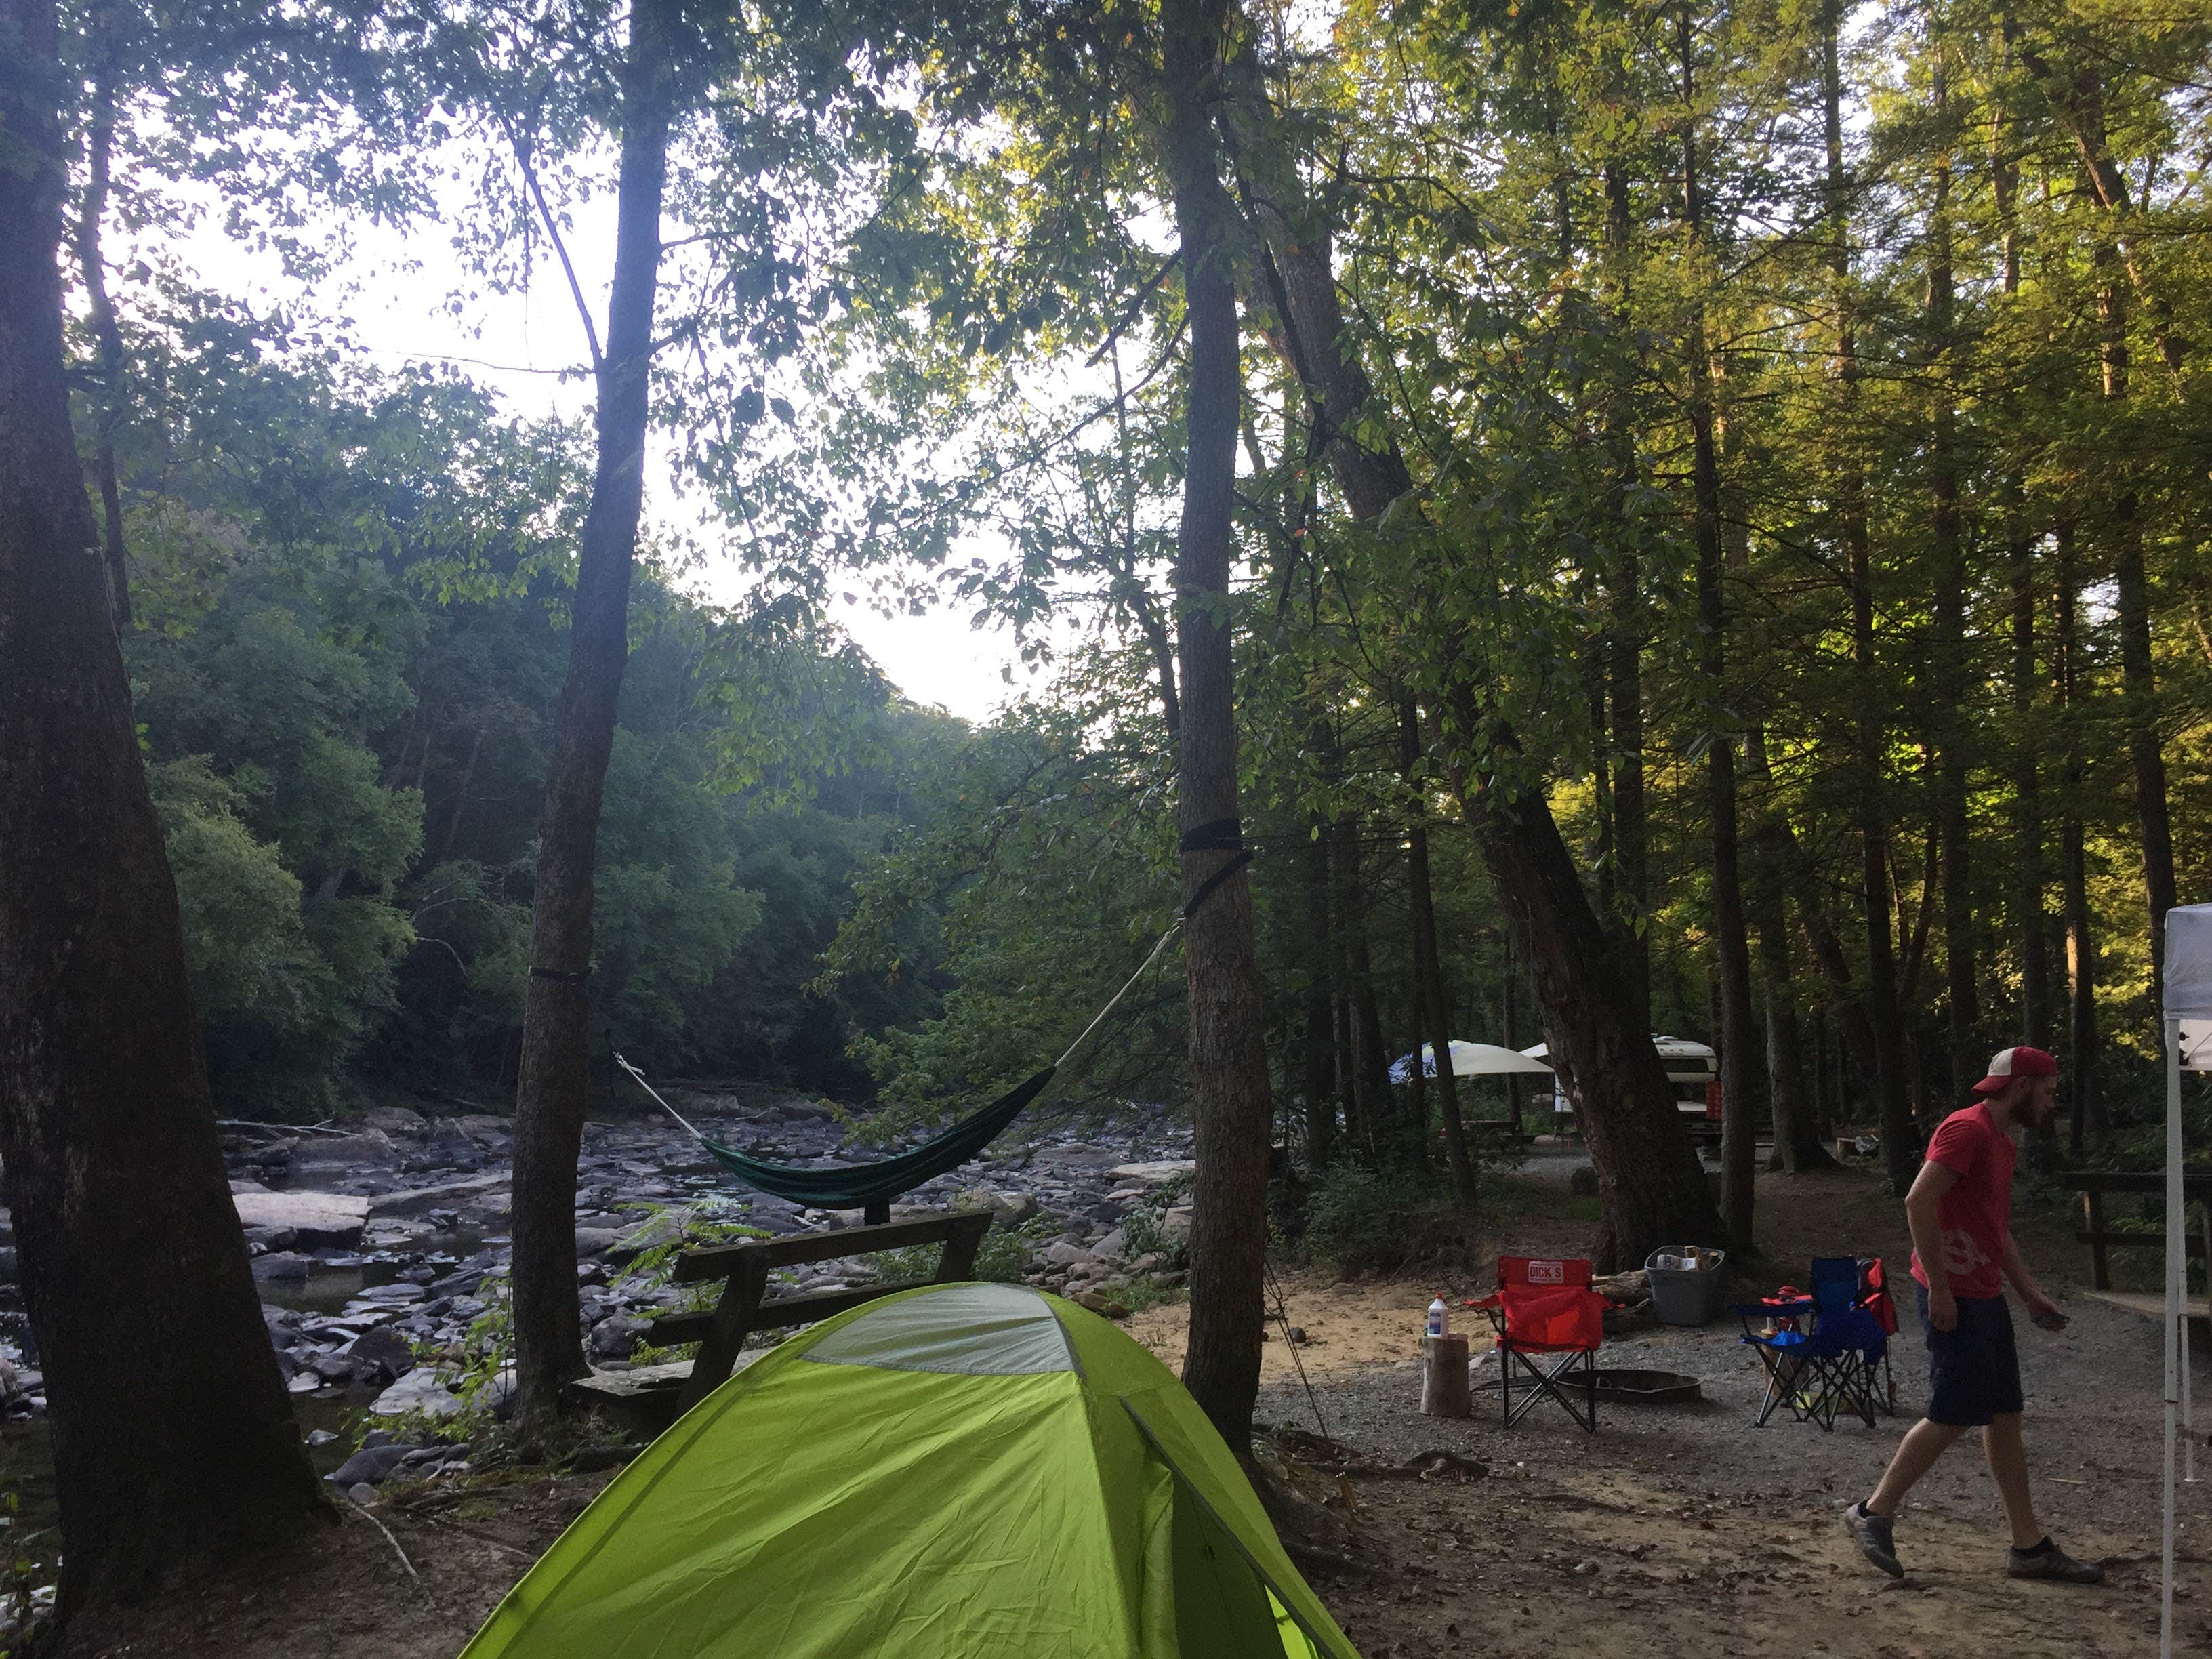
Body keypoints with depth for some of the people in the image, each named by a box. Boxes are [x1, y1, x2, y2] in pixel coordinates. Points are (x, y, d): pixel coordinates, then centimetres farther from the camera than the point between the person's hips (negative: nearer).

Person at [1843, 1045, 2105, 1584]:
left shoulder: (2001, 1140, 17)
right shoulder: (1967, 1129, -15)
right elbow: (1918, 1202, -24)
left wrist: (2031, 1293, 17)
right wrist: (1939, 1288, -23)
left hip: (1985, 1297, 10)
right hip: (1954, 1297, -10)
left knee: (2004, 1417, 12)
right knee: (1953, 1417, -5)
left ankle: (2029, 1545, 19)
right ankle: (1875, 1512, 7)